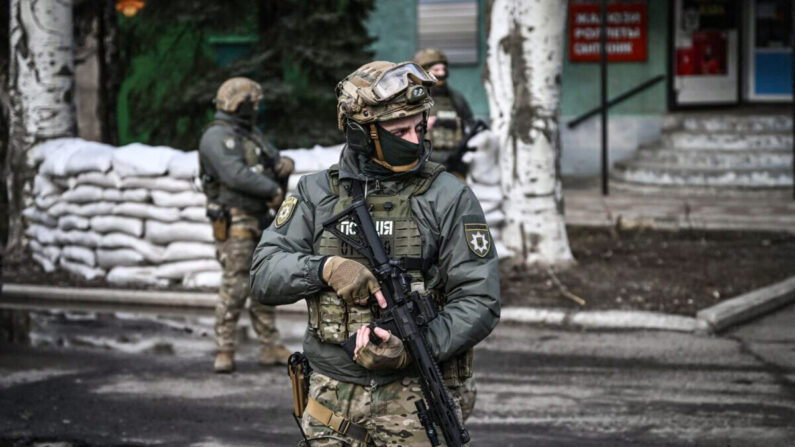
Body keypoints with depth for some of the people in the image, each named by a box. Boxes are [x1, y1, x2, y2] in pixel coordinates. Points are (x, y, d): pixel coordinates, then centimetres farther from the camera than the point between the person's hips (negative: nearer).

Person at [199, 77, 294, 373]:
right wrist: (273, 189, -16)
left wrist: (285, 164, -5)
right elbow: (236, 175, -24)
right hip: (234, 223, -9)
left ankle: (269, 348, 16)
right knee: (234, 286, -11)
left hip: (259, 221, 9)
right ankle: (225, 352, -7)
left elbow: (274, 162, 20)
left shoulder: (251, 134, 17)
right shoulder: (217, 137, -12)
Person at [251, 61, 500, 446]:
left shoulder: (449, 198, -3)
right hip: (334, 400, 2)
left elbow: (479, 303, -7)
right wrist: (326, 267, -18)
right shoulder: (316, 194, 6)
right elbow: (265, 276, 0)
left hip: (415, 402, -2)